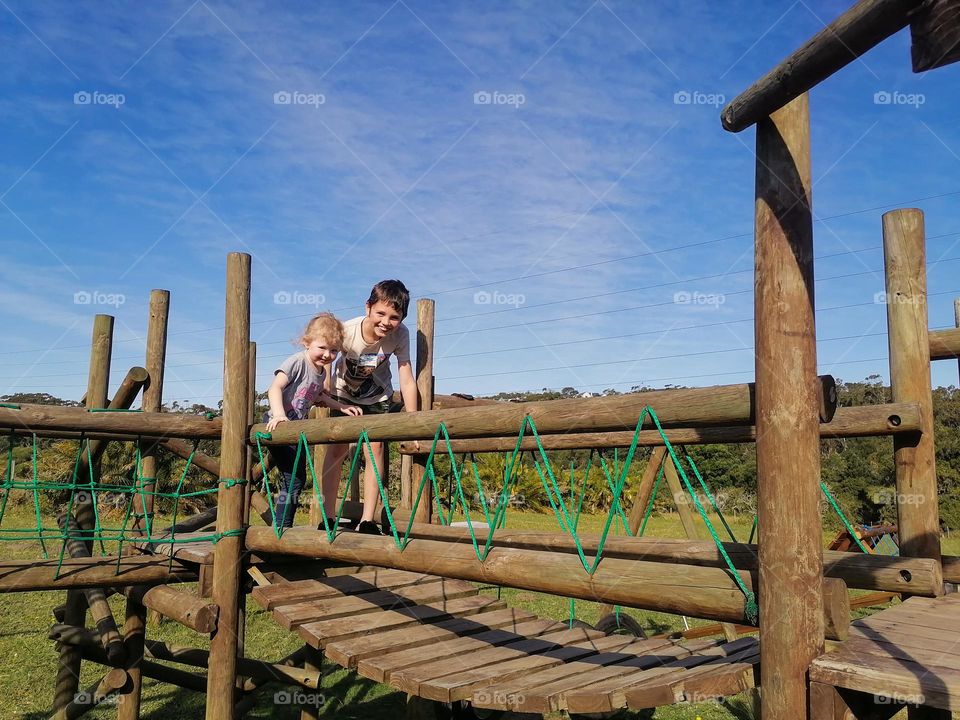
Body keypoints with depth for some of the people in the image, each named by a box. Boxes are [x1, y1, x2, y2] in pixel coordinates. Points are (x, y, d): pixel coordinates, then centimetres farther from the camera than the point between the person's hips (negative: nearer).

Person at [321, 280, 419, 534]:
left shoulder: (400, 335, -28)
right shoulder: (346, 331, -32)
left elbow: (407, 380, -24)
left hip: (378, 398, 1)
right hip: (343, 394, -1)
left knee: (375, 448, -8)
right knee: (336, 449, -7)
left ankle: (367, 520, -1)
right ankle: (328, 517, 2)